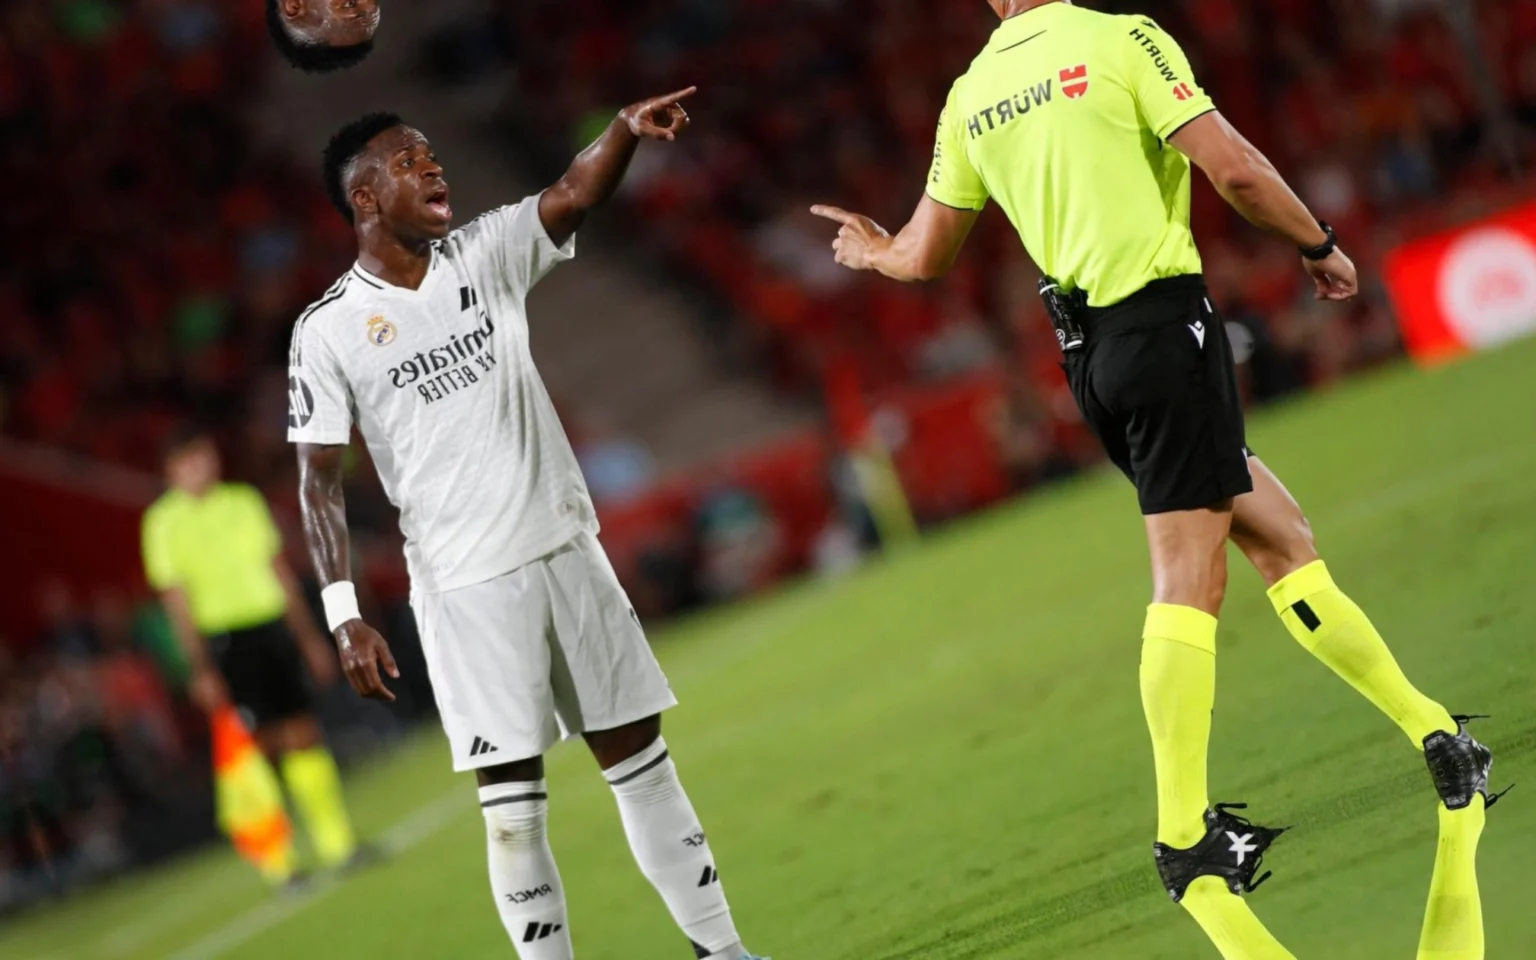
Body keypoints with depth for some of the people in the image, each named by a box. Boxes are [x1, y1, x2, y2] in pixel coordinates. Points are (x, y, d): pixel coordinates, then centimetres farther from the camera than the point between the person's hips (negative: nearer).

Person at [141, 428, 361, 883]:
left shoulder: (244, 501, 10)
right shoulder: (163, 522, -3)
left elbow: (280, 570, 17)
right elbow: (176, 600, -4)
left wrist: (308, 635, 17)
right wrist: (201, 669, -9)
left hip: (273, 627, 4)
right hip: (224, 637, -4)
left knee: (304, 733, 4)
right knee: (264, 740, -8)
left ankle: (336, 843, 14)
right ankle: (278, 864, -2)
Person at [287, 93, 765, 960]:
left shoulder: (484, 256, 5)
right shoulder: (328, 331, -5)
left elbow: (573, 197, -10)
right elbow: (320, 479, -6)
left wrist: (627, 130, -30)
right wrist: (345, 614, -14)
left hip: (568, 550, 4)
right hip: (465, 586, -4)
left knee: (639, 755, 8)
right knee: (513, 800, -4)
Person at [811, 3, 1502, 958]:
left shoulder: (971, 97, 10)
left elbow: (923, 256, 19)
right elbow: (1233, 169, -14)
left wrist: (874, 251, 42)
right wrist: (1321, 243, 2)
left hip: (1091, 356, 6)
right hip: (1166, 324, -6)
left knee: (1279, 534, 11)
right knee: (1188, 577, -6)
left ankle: (1432, 731, 8)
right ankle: (1184, 834, -5)